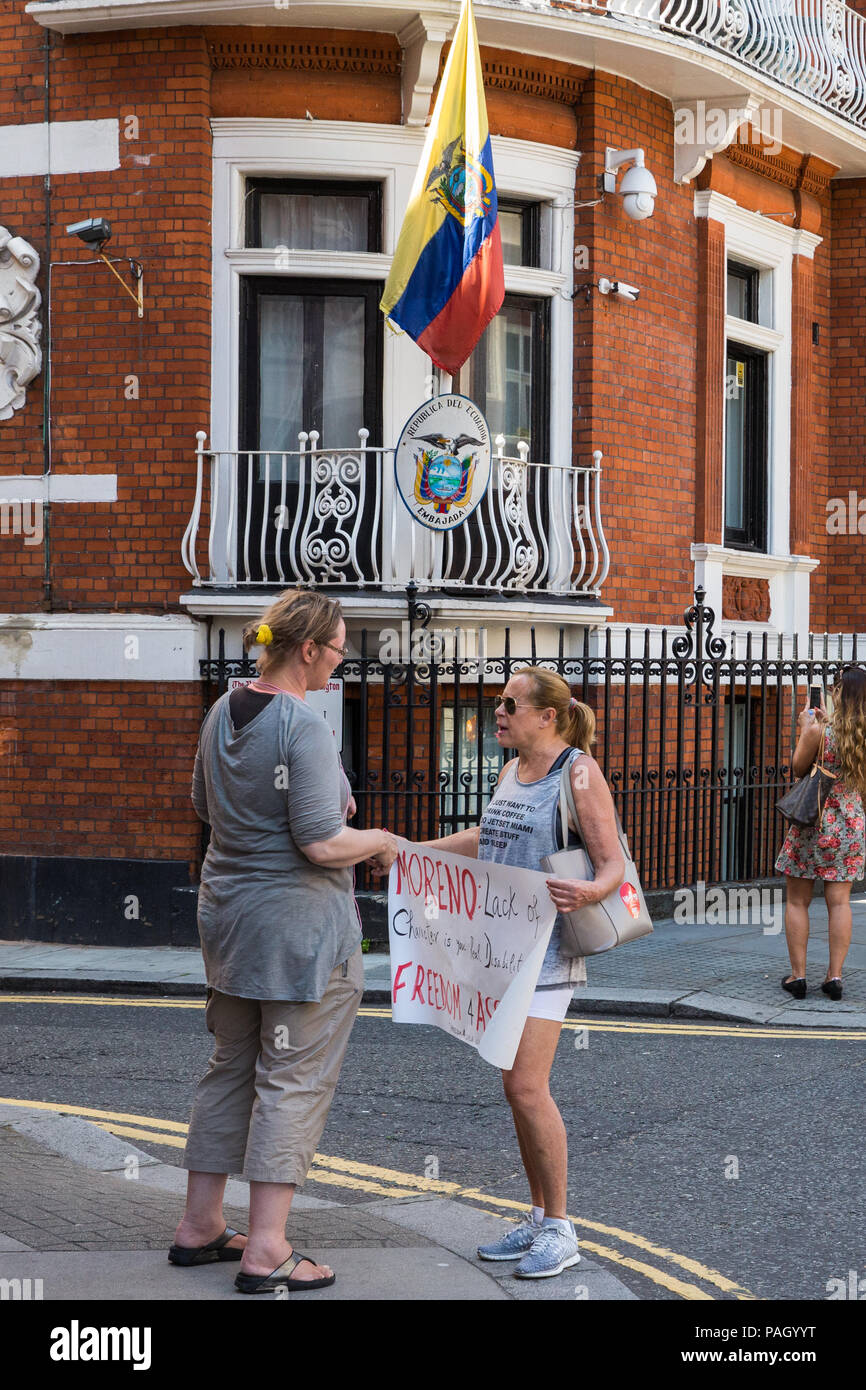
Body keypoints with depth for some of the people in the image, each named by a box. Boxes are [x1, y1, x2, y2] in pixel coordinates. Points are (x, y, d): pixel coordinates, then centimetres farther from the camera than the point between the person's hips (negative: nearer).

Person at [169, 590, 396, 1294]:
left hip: (228, 912, 8)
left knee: (230, 1067, 18)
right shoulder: (305, 727, -20)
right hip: (300, 921, -8)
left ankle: (200, 1225, 25)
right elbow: (321, 844, -24)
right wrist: (380, 841, -5)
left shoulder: (223, 714, 7)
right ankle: (266, 1252, 2)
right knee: (294, 1078, -1)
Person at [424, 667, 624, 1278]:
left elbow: (614, 865, -14)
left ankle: (560, 1229, -1)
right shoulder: (514, 770, 14)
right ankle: (540, 1219, 19)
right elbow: (484, 838, 31)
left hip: (547, 950, -8)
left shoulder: (579, 772, -10)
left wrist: (589, 893, -35)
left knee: (526, 1085, -12)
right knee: (521, 1088, 10)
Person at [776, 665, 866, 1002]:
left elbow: (799, 768, -3)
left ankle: (797, 974, 6)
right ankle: (835, 975, 5)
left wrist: (805, 729, 8)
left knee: (797, 901, 7)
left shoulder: (817, 731, -17)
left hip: (813, 822, -4)